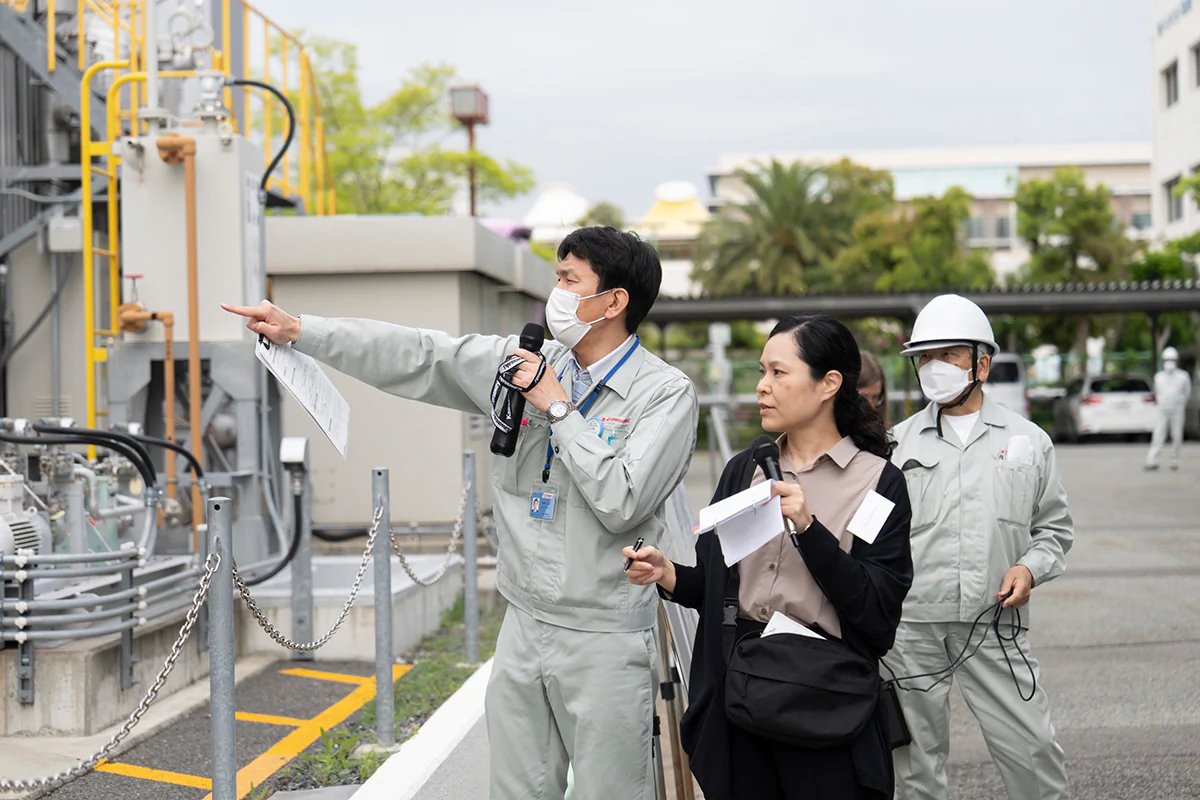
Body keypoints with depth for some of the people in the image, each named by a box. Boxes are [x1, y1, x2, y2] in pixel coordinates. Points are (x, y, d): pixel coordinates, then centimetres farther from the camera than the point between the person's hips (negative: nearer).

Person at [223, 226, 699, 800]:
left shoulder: (667, 394, -11)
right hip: (524, 627, 6)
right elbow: (416, 357, 7)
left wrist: (557, 407, -15)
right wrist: (297, 330, 4)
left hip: (604, 642, -5)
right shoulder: (527, 362, 6)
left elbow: (621, 504, -22)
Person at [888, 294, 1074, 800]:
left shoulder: (1028, 440, 10)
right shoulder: (898, 443, 8)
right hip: (910, 626, 0)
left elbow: (1055, 527, 16)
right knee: (915, 759, 7)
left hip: (994, 627, 0)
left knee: (1031, 751, -3)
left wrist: (1031, 568, -4)